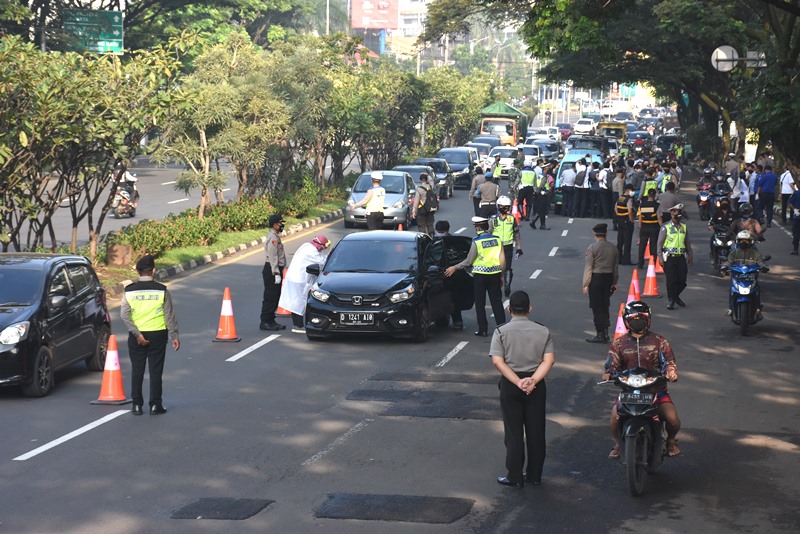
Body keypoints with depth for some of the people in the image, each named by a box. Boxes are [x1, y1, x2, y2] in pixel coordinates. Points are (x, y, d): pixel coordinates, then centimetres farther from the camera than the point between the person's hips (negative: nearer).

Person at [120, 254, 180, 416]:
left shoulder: (129, 291, -3)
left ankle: (137, 405, 10)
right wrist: (174, 336, 2)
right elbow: (169, 315, -4)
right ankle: (155, 405, 6)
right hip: (158, 334, -1)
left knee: (137, 371, 9)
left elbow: (124, 315, -10)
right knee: (155, 370, 5)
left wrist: (137, 334, -10)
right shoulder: (161, 290, -6)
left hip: (136, 336, 1)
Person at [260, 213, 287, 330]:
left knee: (275, 297, 14)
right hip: (272, 270, -10)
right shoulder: (273, 238, -17)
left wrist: (280, 271, 23)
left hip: (276, 269, 10)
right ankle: (265, 322, -3)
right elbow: (273, 257, -21)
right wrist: (276, 273, -23)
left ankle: (270, 321, 20)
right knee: (270, 297, -7)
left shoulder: (275, 236, 16)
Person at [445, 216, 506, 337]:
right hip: (495, 273, 4)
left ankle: (483, 330, 8)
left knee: (480, 304, 6)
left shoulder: (476, 242, -12)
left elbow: (468, 261, -9)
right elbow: (502, 259, 4)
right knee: (497, 302, 10)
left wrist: (454, 268, 3)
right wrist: (501, 275, 15)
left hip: (481, 274, -4)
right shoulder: (497, 240, 0)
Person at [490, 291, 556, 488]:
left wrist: (518, 382, -17)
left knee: (514, 433, 5)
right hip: (536, 385, 2)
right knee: (536, 432, 11)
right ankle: (534, 476, 18)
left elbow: (498, 362, -15)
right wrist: (533, 380, -16)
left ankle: (515, 478, 9)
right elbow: (549, 360, -9)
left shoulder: (501, 332, -5)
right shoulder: (543, 331, 1)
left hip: (510, 384, -2)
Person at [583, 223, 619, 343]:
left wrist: (586, 284, -7)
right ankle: (605, 333, 19)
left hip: (596, 278, -5)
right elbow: (615, 267, 10)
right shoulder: (613, 248, 5)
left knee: (597, 308, 0)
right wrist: (614, 282, 19)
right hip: (608, 278, 5)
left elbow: (588, 267, -11)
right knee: (605, 307, 15)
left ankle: (600, 335, 1)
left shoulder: (592, 248, -11)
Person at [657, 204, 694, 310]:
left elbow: (687, 243, 20)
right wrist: (660, 257, -9)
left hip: (681, 257, 4)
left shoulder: (684, 227, 11)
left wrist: (689, 256, 17)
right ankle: (671, 300, 10)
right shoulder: (666, 227, -3)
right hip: (669, 257, -4)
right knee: (671, 280, -3)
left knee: (682, 280, 4)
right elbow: (660, 243, -3)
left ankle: (676, 296, 28)